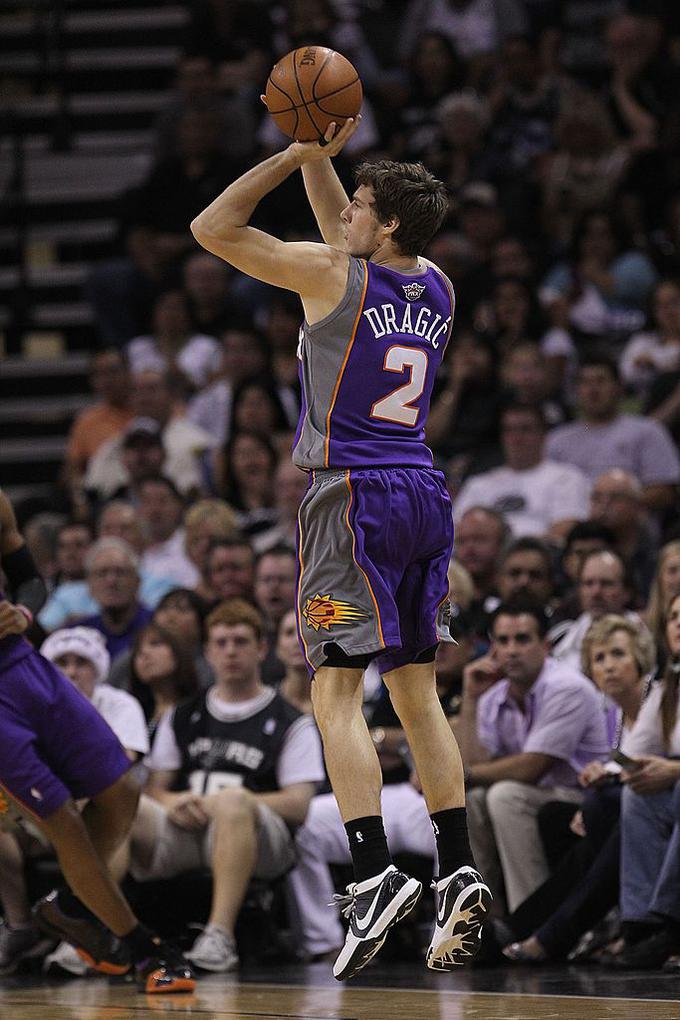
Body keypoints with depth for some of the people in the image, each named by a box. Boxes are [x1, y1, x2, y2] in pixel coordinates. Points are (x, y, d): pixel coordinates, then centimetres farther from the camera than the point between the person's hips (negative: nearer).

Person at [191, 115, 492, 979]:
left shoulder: (332, 277, -9)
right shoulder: (437, 288, 10)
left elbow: (212, 228, -1)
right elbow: (349, 237, 31)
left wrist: (297, 153, 1)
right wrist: (319, 159, 23)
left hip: (353, 495, -7)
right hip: (425, 495, 7)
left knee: (336, 691, -8)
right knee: (416, 692, 12)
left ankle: (376, 875, -19)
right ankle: (460, 874, 7)